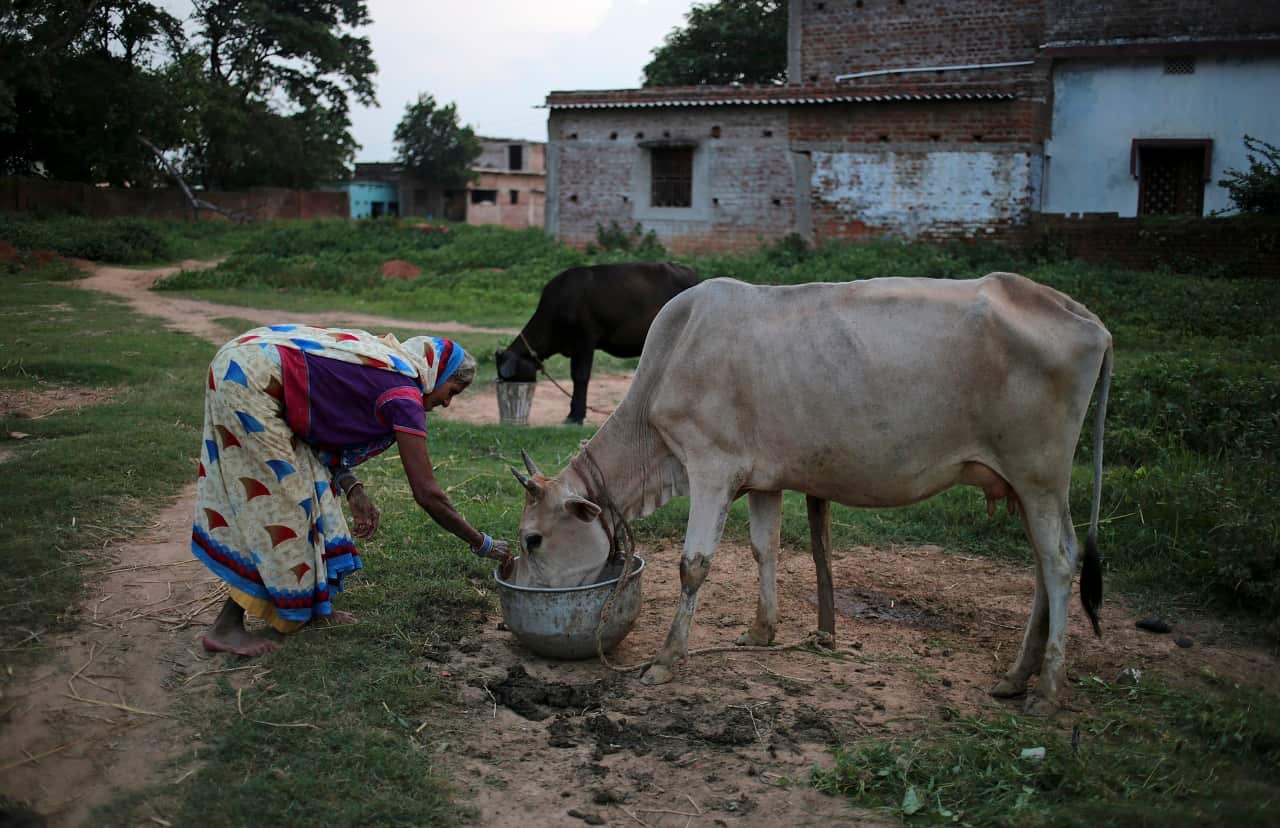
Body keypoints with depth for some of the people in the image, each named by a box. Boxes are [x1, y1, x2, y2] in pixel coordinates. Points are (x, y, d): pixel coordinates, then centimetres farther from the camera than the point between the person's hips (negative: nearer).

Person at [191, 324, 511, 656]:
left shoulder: (383, 358, 14)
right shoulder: (404, 395, -11)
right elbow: (427, 493, -11)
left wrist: (352, 488, 2)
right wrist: (482, 543, -2)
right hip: (250, 378, -10)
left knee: (308, 483, 15)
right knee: (275, 502, -2)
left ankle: (311, 604, 23)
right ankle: (225, 628, 5)